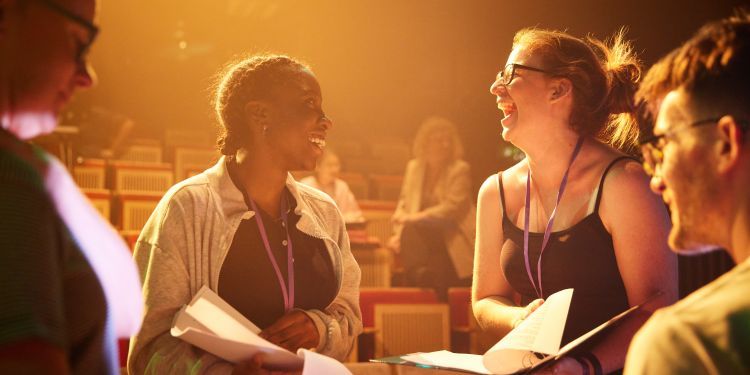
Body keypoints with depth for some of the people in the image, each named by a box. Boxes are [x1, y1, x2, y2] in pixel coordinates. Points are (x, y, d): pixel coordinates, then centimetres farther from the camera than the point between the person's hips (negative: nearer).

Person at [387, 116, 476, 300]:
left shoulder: (460, 169, -4)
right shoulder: (414, 166, 11)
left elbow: (452, 208, -13)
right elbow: (404, 203, 11)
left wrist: (418, 217, -20)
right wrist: (398, 232, -6)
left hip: (453, 234, -3)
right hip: (422, 230, 4)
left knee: (415, 228, -32)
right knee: (407, 236, -30)